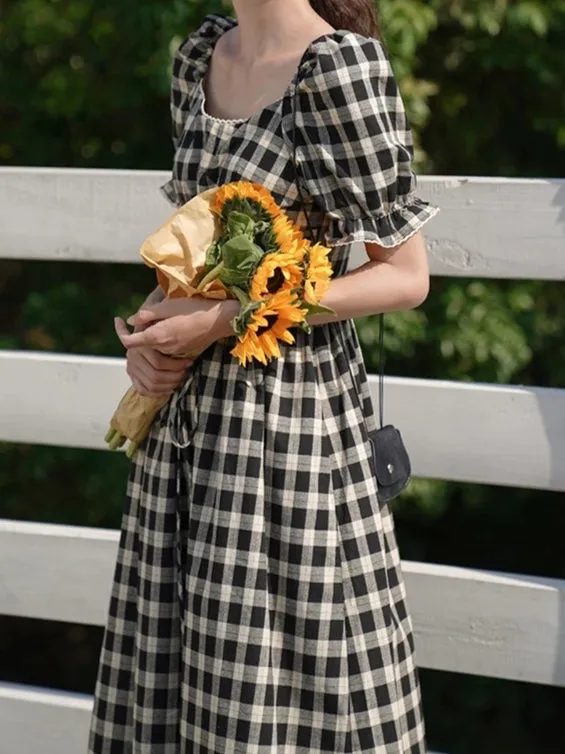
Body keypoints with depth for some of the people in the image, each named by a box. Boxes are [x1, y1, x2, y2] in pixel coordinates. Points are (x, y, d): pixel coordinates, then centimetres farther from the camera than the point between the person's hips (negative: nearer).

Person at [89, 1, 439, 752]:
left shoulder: (338, 65, -13)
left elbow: (405, 276, -13)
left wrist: (226, 319, -16)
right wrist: (152, 330, 1)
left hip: (290, 401, -7)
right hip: (190, 399, 7)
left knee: (286, 673, 0)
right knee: (173, 666, 13)